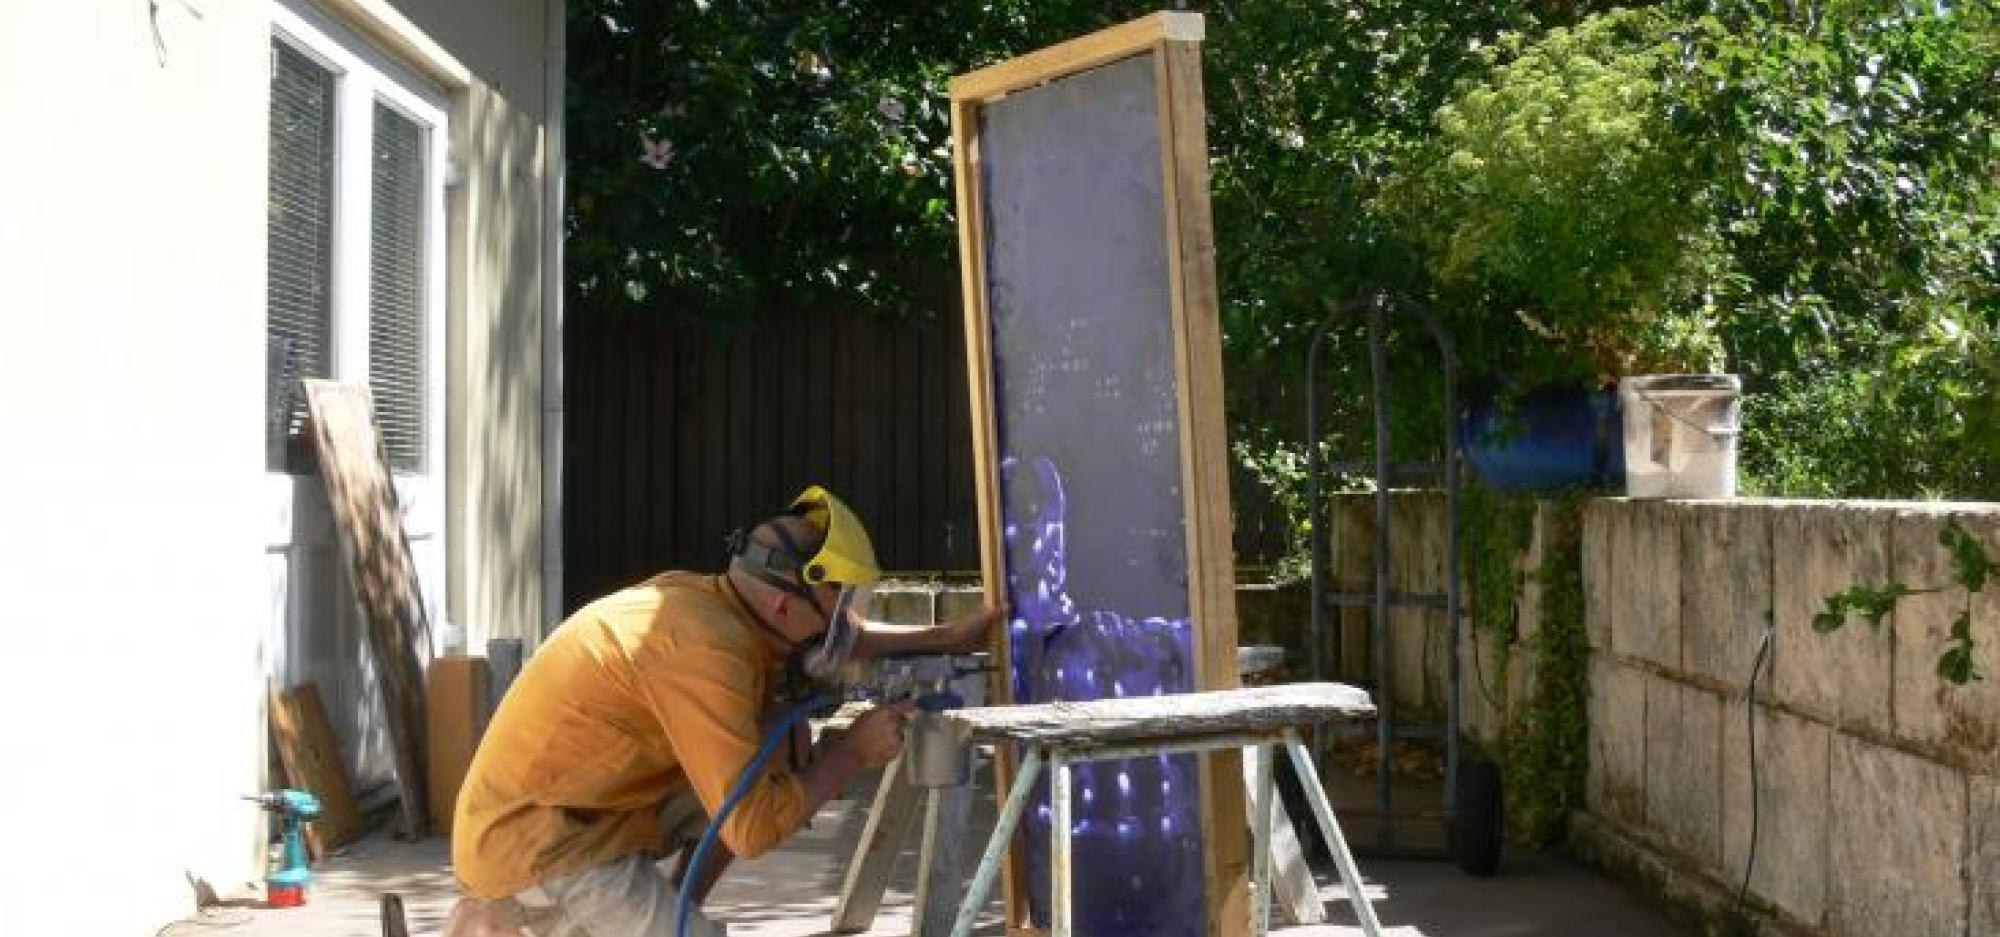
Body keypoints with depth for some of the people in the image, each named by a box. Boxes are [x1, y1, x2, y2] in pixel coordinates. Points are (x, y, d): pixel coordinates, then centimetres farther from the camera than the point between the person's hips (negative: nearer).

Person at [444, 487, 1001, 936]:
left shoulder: (713, 602, 1)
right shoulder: (704, 650, -26)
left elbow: (831, 642, 22)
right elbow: (752, 828, -25)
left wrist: (947, 639, 18)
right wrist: (854, 753, -13)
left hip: (590, 813, 9)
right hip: (534, 851, -9)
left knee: (772, 751, 8)